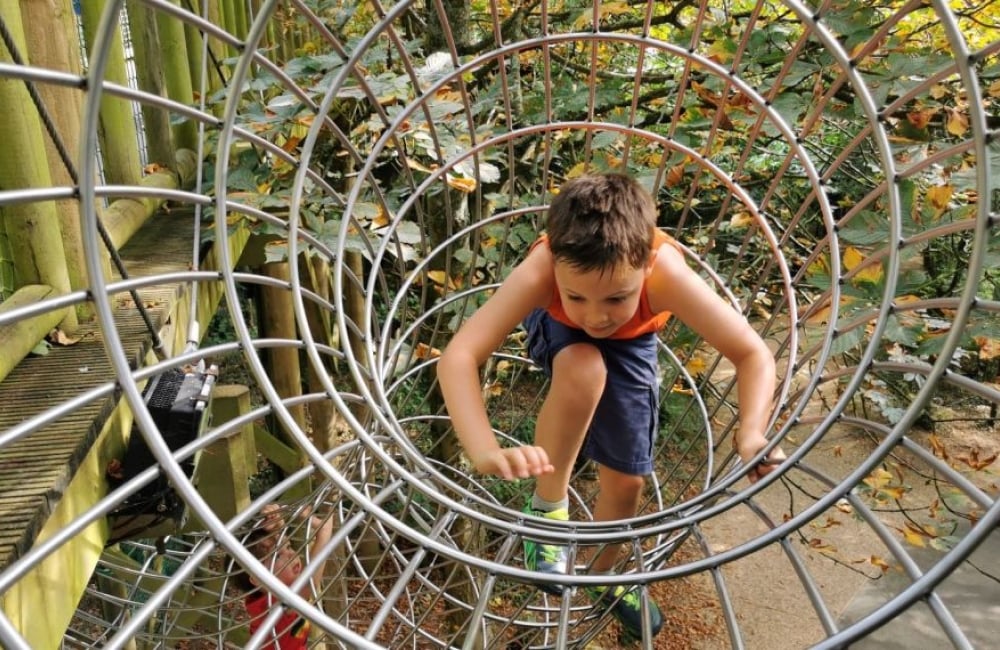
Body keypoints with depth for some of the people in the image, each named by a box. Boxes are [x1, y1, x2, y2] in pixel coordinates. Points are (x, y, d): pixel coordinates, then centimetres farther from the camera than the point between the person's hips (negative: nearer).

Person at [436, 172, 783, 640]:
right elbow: (458, 357, -48)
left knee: (627, 478, 5)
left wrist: (750, 434, -53)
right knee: (583, 369, -38)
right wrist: (485, 452, -62)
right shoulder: (541, 271, -44)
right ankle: (548, 505, -11)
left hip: (630, 340, 2)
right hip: (556, 322, -1)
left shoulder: (666, 275, -42)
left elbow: (754, 356, -35)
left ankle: (604, 577, 36)